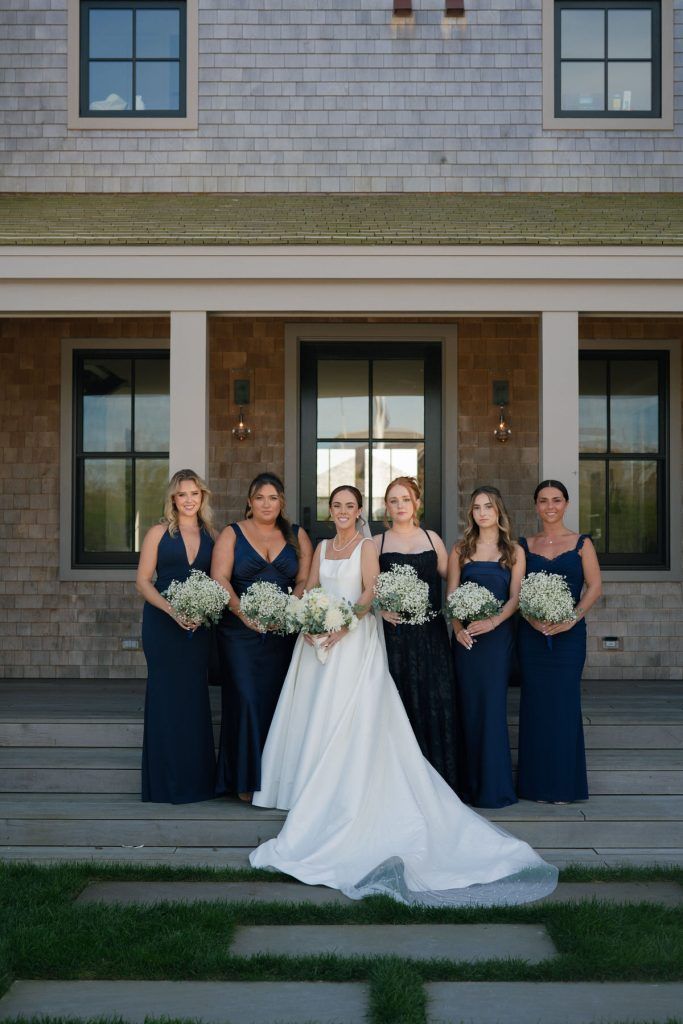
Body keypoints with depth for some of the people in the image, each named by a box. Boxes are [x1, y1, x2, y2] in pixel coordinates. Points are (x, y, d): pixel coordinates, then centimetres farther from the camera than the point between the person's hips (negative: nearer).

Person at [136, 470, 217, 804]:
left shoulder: (210, 535, 9)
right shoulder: (159, 533, 0)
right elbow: (143, 581, -4)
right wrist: (172, 610, -17)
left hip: (198, 626, 3)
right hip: (162, 624, -3)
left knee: (195, 696, 7)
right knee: (166, 695, 1)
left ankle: (196, 779, 17)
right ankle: (167, 781, 10)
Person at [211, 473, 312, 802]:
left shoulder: (297, 536, 11)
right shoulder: (232, 534, 5)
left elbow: (305, 581, 3)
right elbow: (220, 579, -6)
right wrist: (243, 612, -19)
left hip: (283, 633, 2)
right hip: (240, 632, -2)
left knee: (276, 699, 2)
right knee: (245, 698, -7)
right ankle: (247, 778, 2)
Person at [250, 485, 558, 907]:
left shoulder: (367, 546, 2)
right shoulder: (322, 548, 17)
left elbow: (370, 593, -7)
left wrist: (343, 625, -20)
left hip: (354, 639, -5)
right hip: (320, 638, 5)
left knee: (346, 717, -9)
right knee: (317, 717, 3)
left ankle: (342, 803, -6)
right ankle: (315, 793, 11)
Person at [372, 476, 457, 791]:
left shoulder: (432, 539, 11)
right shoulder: (377, 543, 6)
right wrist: (380, 610, -13)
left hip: (430, 632, 2)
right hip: (393, 632, -1)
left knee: (434, 700, -2)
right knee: (398, 702, -3)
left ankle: (436, 775, 10)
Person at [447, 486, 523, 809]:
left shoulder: (514, 552, 7)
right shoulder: (460, 550, 10)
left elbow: (515, 597, 0)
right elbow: (451, 595, 5)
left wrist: (493, 621, -17)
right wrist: (457, 628, -12)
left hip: (498, 634, -1)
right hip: (465, 636, 1)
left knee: (493, 705, -4)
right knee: (468, 705, 2)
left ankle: (494, 785, 5)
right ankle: (469, 782, 10)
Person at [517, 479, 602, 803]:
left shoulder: (581, 543, 4)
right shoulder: (525, 545, 8)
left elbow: (594, 586, -2)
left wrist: (573, 618, -14)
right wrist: (531, 616, -12)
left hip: (569, 633, -1)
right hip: (532, 633, 2)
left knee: (564, 701, -1)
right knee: (536, 702, 4)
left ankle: (564, 783, 11)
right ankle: (538, 783, 14)